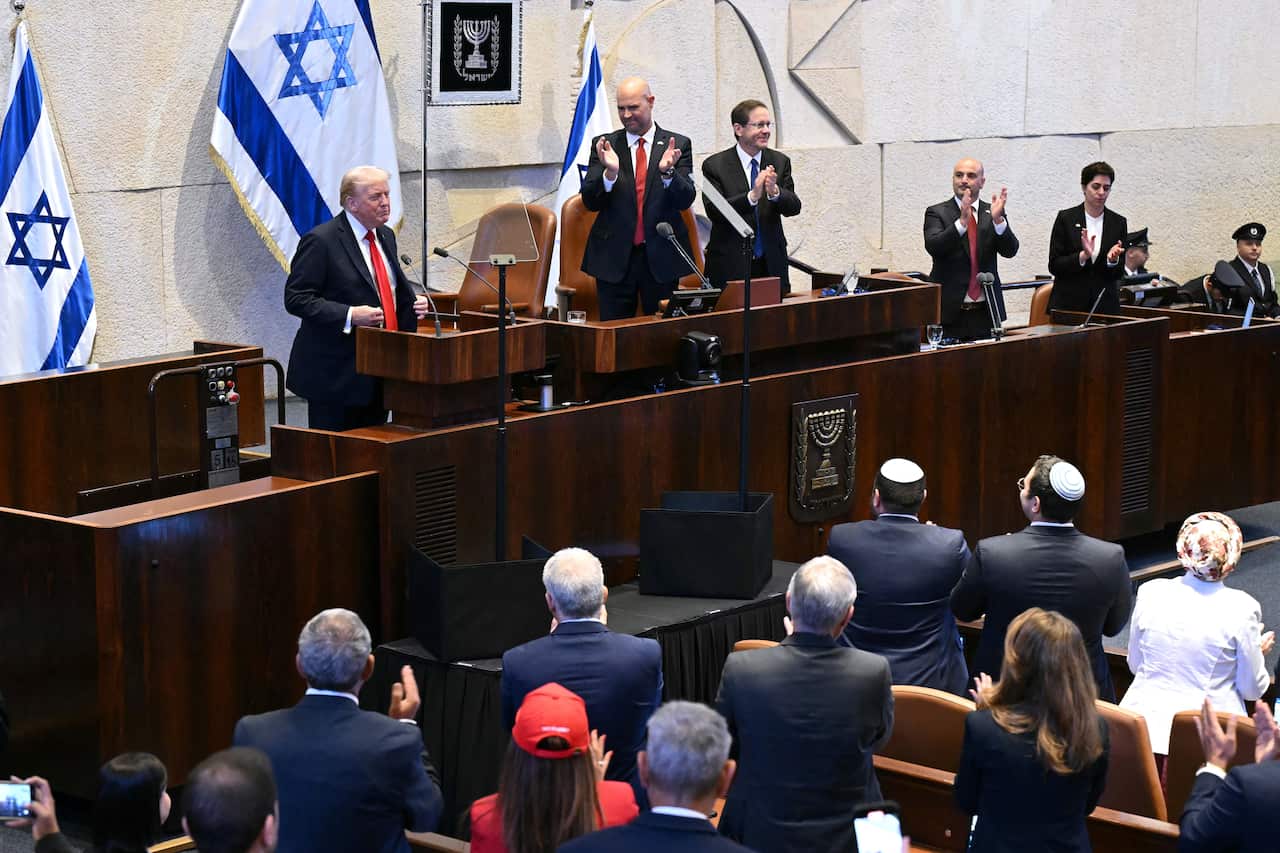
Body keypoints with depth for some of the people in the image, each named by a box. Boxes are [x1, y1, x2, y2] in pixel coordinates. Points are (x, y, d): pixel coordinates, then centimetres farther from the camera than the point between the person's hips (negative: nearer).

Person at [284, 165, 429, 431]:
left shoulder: (386, 236, 14)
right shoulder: (320, 241, -11)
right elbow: (296, 299, -14)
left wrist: (413, 303, 2)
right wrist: (349, 316, -23)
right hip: (337, 374, -7)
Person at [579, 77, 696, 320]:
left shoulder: (677, 145, 2)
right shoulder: (605, 145, 4)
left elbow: (686, 199, -6)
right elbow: (590, 201, -3)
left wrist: (667, 172, -25)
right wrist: (610, 172, -22)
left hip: (661, 257, 0)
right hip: (614, 257, 0)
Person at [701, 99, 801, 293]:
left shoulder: (780, 162, 7)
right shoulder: (714, 165, -3)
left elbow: (794, 207, -2)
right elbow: (714, 211, -14)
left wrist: (775, 192, -24)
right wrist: (752, 196, -28)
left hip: (772, 265, 3)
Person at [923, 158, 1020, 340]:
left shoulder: (992, 213, 9)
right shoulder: (937, 213, 2)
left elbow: (1010, 250, -3)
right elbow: (933, 247, -16)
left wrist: (997, 219, -20)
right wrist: (962, 222, -29)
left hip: (986, 312, 2)